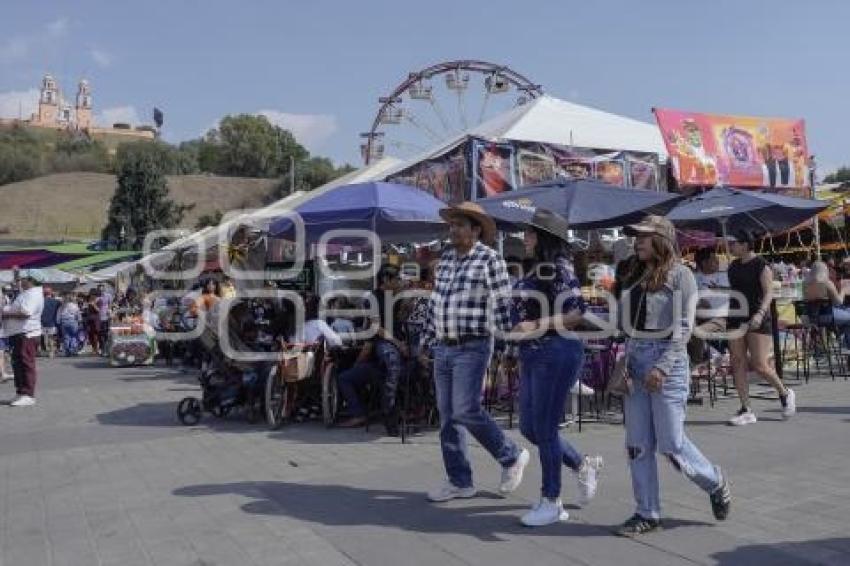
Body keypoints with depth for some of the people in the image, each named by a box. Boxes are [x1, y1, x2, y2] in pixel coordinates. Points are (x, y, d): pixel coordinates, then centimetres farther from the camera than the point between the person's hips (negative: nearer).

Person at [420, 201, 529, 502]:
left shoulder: (490, 258, -7)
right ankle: (459, 481, 18)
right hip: (443, 349, 7)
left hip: (472, 348, -7)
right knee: (448, 416, 8)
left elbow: (503, 306, -9)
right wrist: (426, 340, 19)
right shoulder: (446, 258, 13)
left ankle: (512, 457, 13)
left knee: (466, 411, -11)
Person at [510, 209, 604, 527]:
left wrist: (537, 326, -23)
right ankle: (583, 466, 31)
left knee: (544, 429, -1)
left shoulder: (559, 269, -12)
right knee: (529, 428, 13)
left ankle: (551, 503, 15)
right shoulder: (537, 270, 13)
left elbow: (578, 313, -19)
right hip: (532, 356, 9)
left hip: (556, 354, -9)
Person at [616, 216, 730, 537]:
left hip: (667, 360, -6)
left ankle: (716, 484, 27)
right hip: (635, 363, 6)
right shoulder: (636, 276, 13)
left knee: (671, 444, -1)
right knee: (637, 445, 6)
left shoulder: (679, 274, -4)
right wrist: (623, 364, 4)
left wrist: (662, 367, -18)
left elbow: (684, 327, -10)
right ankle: (647, 514, 17)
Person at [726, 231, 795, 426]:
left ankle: (785, 393, 22)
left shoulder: (761, 266, -6)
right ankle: (746, 410, 5)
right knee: (738, 364, 0)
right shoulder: (733, 267, 13)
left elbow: (768, 293, -14)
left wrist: (760, 313, -29)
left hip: (757, 320, -6)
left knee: (759, 365, -6)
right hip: (736, 319, 6)